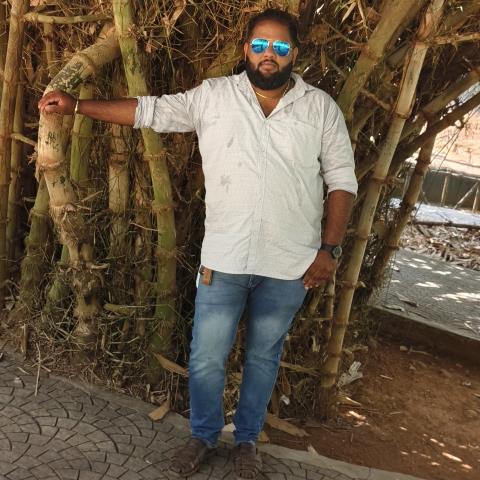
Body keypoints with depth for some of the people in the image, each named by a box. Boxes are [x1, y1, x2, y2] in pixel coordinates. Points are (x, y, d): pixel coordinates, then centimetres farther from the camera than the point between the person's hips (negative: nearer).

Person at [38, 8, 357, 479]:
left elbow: (342, 180, 1)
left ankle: (246, 438, 38)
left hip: (290, 266, 0)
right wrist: (76, 105, 2)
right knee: (205, 358, 10)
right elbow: (151, 111, 5)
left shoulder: (321, 107, 0)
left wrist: (329, 250, -5)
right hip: (224, 259, 1)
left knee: (263, 357, 16)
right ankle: (203, 435, 36)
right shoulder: (213, 95, 0)